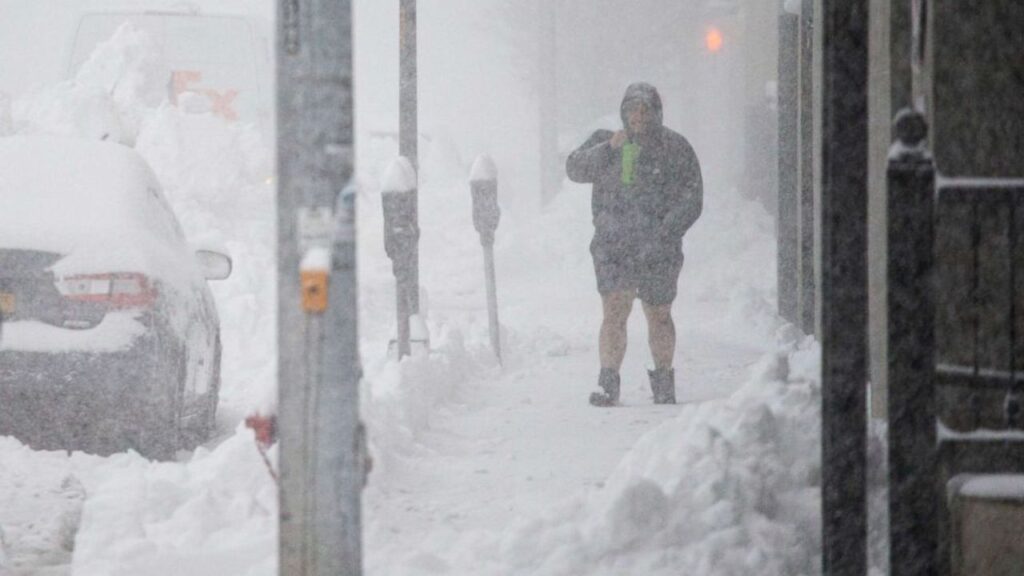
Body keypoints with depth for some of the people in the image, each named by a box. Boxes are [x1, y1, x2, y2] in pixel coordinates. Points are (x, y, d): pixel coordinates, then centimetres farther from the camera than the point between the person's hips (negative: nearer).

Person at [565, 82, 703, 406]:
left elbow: (691, 201, -3)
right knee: (614, 313, -14)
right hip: (613, 247, 0)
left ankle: (664, 385, 27)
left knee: (659, 317, 11)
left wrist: (663, 236, -14)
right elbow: (575, 169, -2)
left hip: (659, 252, 0)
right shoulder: (605, 142, 9)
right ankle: (607, 384, -15)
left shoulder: (676, 149, 1)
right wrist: (607, 149, -17)